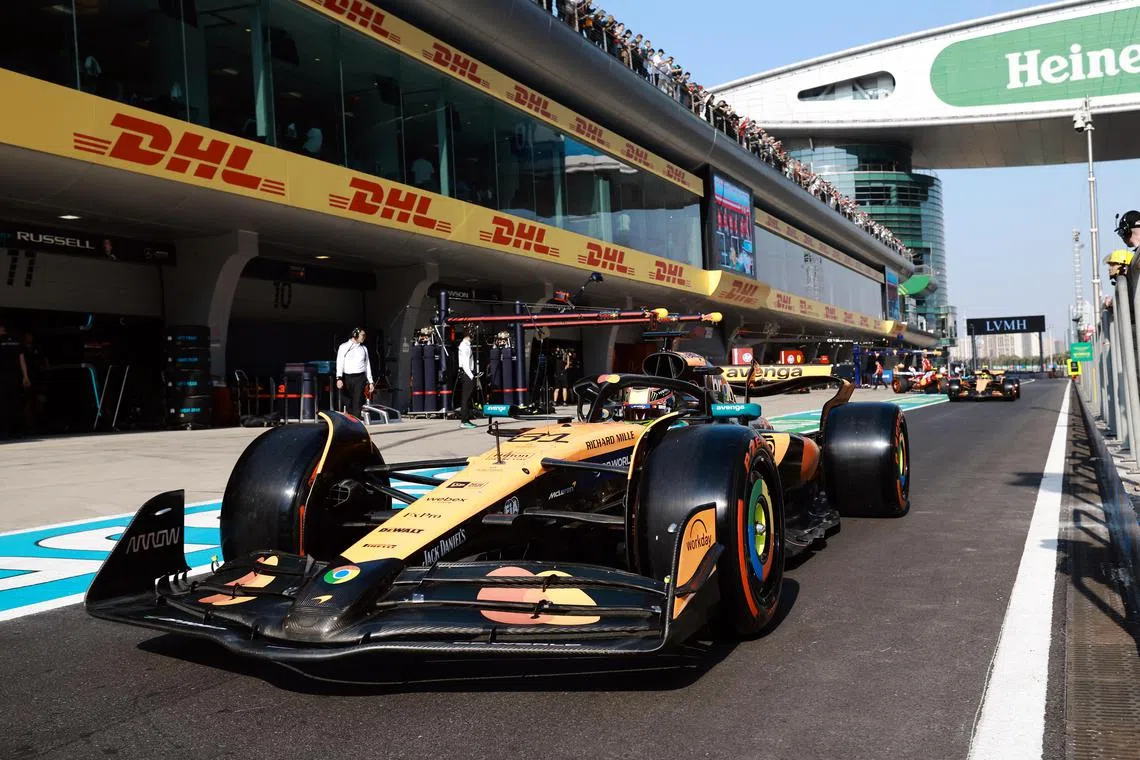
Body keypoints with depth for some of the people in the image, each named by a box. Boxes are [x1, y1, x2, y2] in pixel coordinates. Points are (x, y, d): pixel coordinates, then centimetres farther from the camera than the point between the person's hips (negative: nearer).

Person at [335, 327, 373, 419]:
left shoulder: (364, 348, 15)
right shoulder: (344, 347, 4)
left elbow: (367, 365, 17)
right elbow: (339, 363, -4)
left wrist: (370, 381, 11)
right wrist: (339, 378, -17)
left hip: (360, 378, 2)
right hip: (347, 378, -2)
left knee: (357, 401, -7)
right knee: (346, 403, 0)